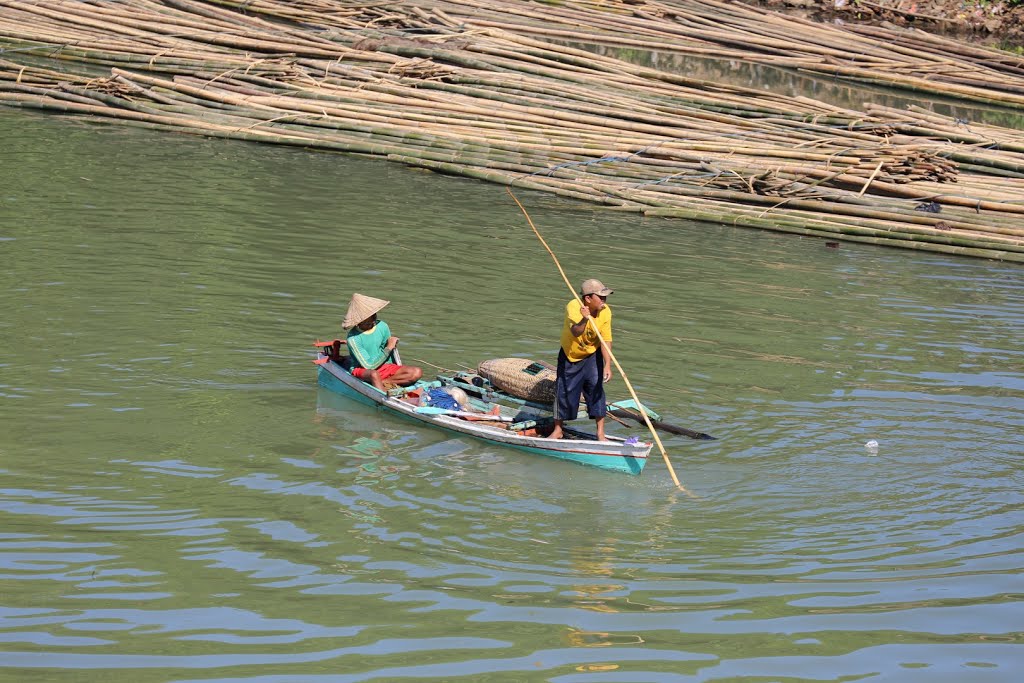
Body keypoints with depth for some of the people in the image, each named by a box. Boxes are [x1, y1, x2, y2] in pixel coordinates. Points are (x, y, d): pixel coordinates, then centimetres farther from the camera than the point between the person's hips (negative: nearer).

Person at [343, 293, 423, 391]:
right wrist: (389, 348, -15)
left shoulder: (382, 326, -1)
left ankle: (380, 383, -25)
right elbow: (369, 366, -19)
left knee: (417, 372, -16)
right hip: (362, 371, -6)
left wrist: (400, 372, 1)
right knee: (374, 375, -42)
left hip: (384, 367, 6)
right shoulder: (353, 338, -17)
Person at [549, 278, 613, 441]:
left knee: (596, 389, -7)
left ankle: (600, 432, 3)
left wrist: (607, 365, -26)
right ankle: (558, 430, 24)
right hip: (569, 355, -2)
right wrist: (584, 320, -66)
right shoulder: (573, 307, -30)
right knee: (564, 392, 5)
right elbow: (576, 332, -46)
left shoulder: (605, 312, -19)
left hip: (592, 355, 2)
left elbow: (606, 340, -17)